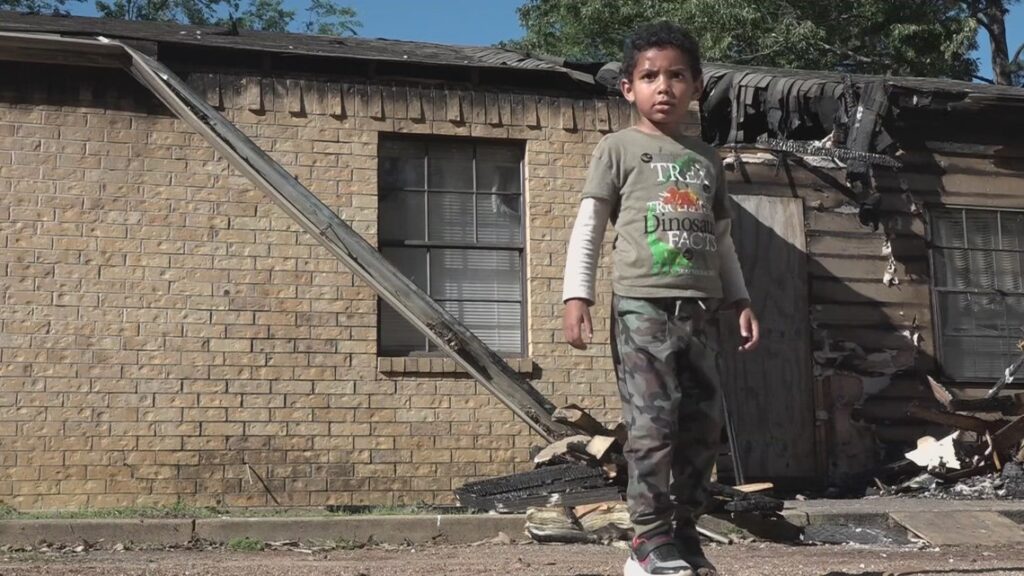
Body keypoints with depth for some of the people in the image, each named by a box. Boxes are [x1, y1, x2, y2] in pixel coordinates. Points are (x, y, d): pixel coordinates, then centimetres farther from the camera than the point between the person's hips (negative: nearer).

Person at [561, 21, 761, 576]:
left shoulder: (706, 159, 20)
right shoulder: (618, 148, 5)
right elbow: (587, 226, 0)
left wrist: (740, 301, 16)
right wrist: (576, 296, -10)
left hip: (699, 310, 5)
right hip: (641, 305, -5)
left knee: (703, 424, 3)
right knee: (653, 423, -11)